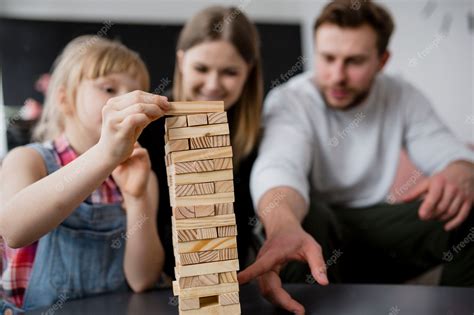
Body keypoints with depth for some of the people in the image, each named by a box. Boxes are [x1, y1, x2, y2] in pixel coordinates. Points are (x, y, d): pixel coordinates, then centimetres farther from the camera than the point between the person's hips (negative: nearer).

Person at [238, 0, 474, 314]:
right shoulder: (289, 100, -17)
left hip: (373, 226, 4)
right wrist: (284, 226, -62)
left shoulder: (402, 97, -2)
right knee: (305, 216, -38)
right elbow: (278, 167, -38)